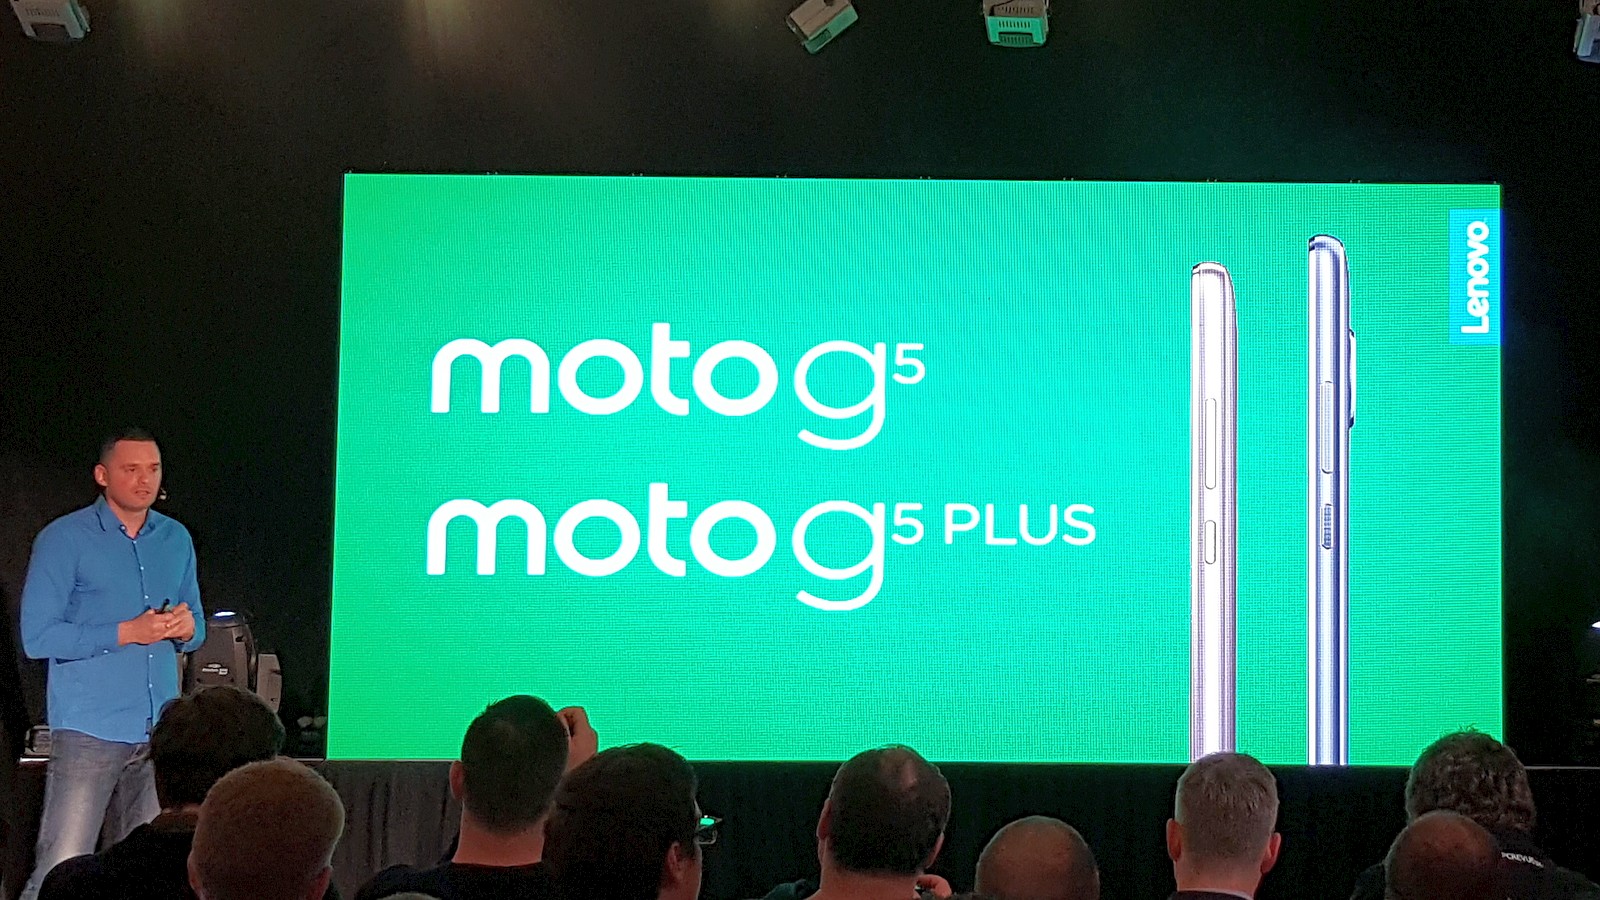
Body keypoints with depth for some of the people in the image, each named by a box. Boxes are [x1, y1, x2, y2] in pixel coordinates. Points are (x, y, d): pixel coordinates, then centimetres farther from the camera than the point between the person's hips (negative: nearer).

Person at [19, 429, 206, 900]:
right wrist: (128, 633, -16)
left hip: (159, 732, 5)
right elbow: (38, 637, -10)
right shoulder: (64, 539, -4)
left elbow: (196, 628, 21)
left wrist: (185, 629, -4)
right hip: (90, 732, -5)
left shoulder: (176, 539, 13)